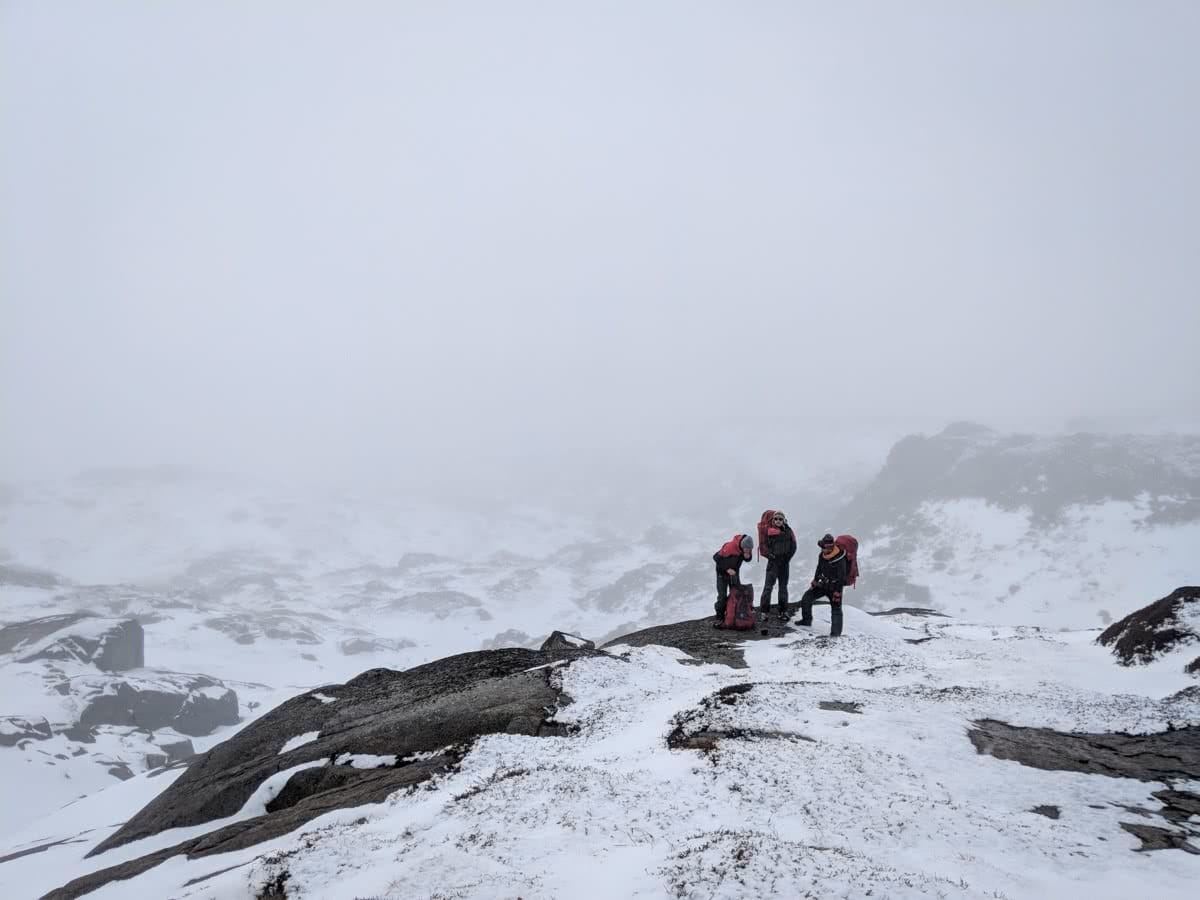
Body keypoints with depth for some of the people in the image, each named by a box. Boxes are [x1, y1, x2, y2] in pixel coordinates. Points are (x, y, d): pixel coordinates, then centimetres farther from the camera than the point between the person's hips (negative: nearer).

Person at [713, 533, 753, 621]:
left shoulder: (748, 548, -17)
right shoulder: (730, 547, -35)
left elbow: (748, 560, 1)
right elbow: (716, 558, -26)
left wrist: (747, 557, -24)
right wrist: (727, 569, -27)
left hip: (734, 571, 6)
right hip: (723, 572, -6)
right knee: (722, 595, -6)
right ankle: (720, 617, 3)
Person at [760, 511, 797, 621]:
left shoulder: (788, 531, 2)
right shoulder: (768, 532, -5)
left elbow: (793, 546, 6)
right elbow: (763, 547, 0)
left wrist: (787, 557, -3)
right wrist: (770, 555, -11)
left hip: (784, 563, 3)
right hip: (773, 562, -3)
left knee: (783, 587, 10)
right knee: (768, 586, -9)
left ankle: (783, 612, 17)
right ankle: (765, 611, -6)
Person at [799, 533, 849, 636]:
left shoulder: (840, 559, -26)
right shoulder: (822, 555, -4)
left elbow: (841, 577, -22)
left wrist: (837, 593, -21)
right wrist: (815, 581, 17)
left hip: (834, 587, -7)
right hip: (823, 584, 7)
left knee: (836, 608, -4)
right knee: (806, 598, 3)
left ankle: (836, 632, -3)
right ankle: (806, 620, 18)